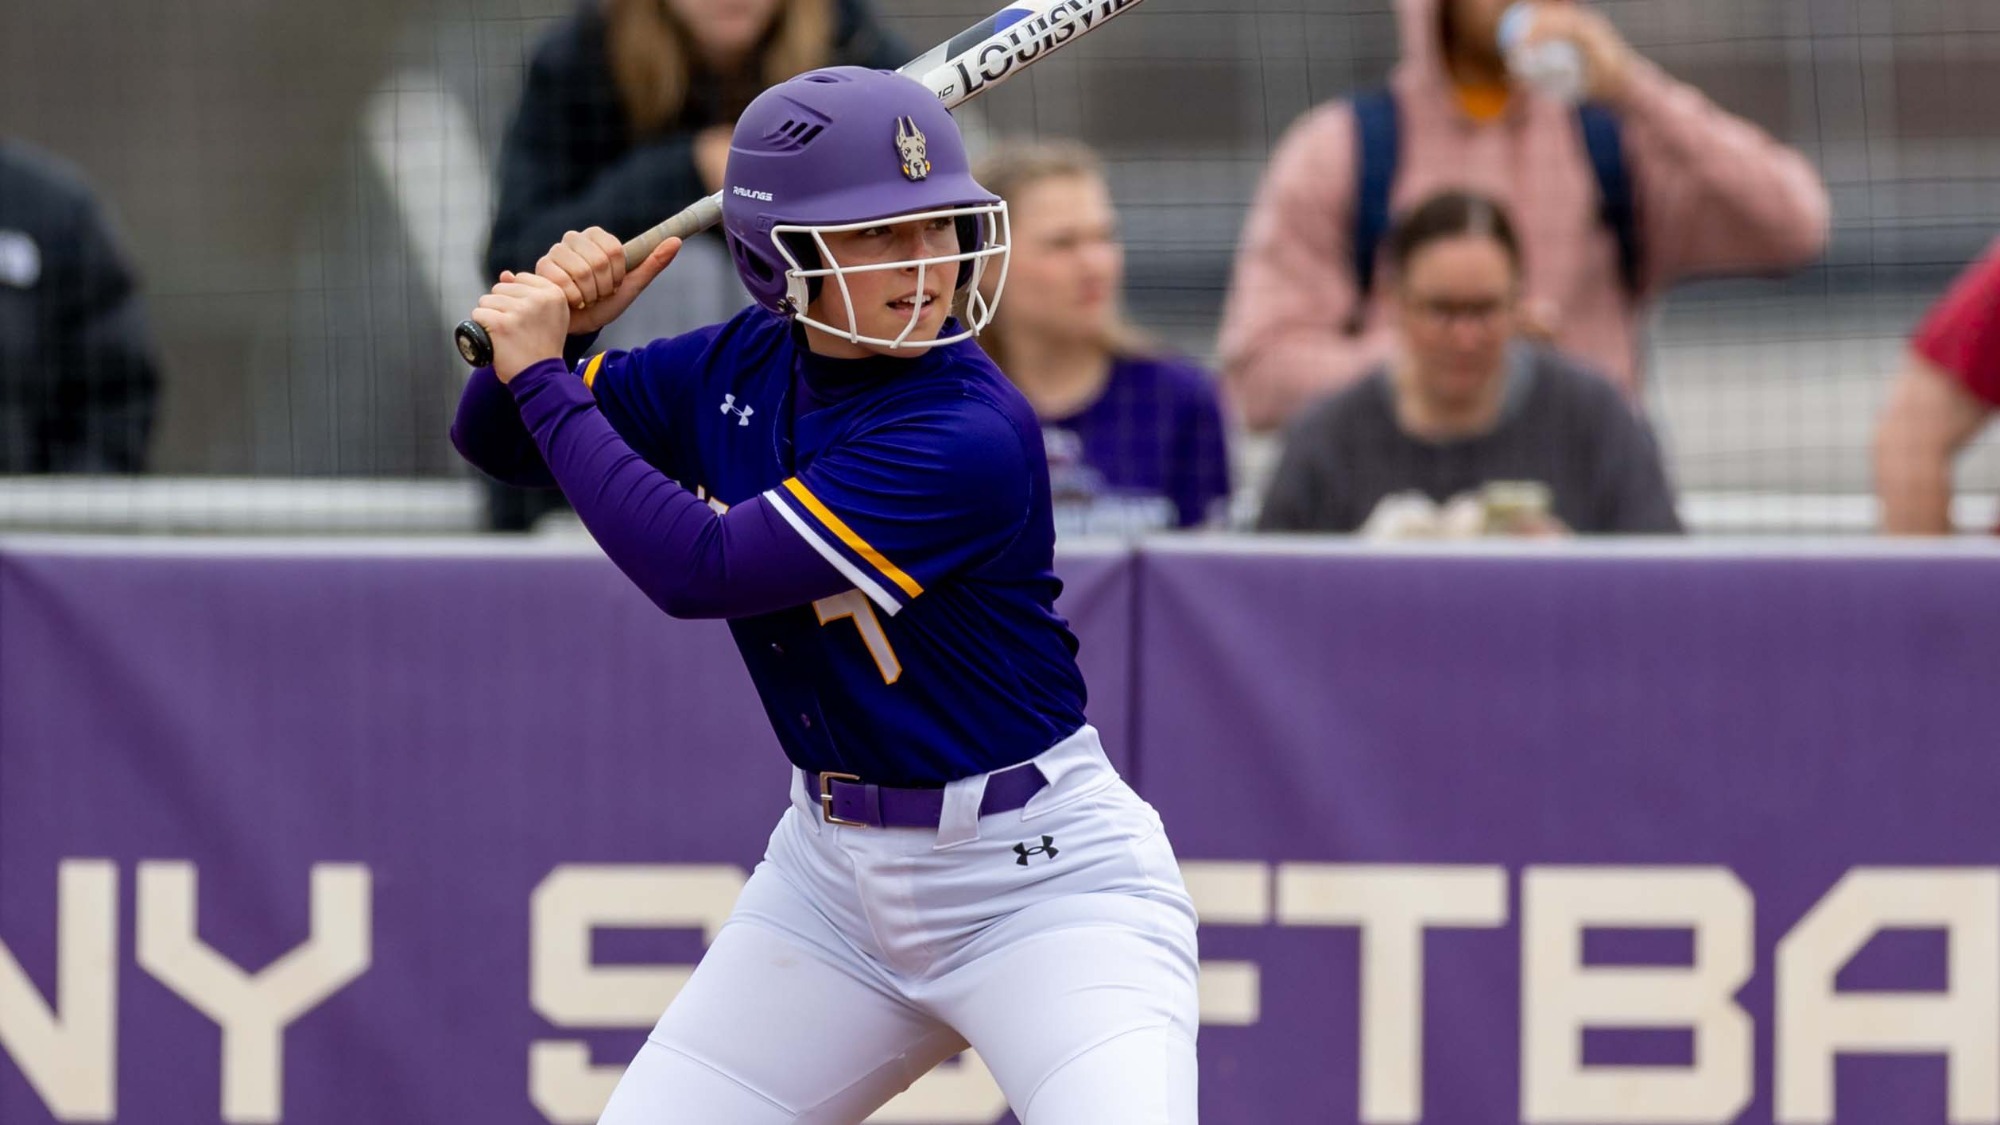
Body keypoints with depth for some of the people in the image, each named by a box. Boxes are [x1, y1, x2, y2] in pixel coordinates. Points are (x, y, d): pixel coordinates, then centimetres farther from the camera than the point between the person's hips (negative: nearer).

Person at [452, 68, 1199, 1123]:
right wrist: (553, 324, -10)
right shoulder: (738, 369, -1)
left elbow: (699, 569, -28)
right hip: (832, 869, 7)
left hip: (1040, 878, -7)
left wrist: (541, 376, -20)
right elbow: (498, 443, 11)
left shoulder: (974, 435, -25)